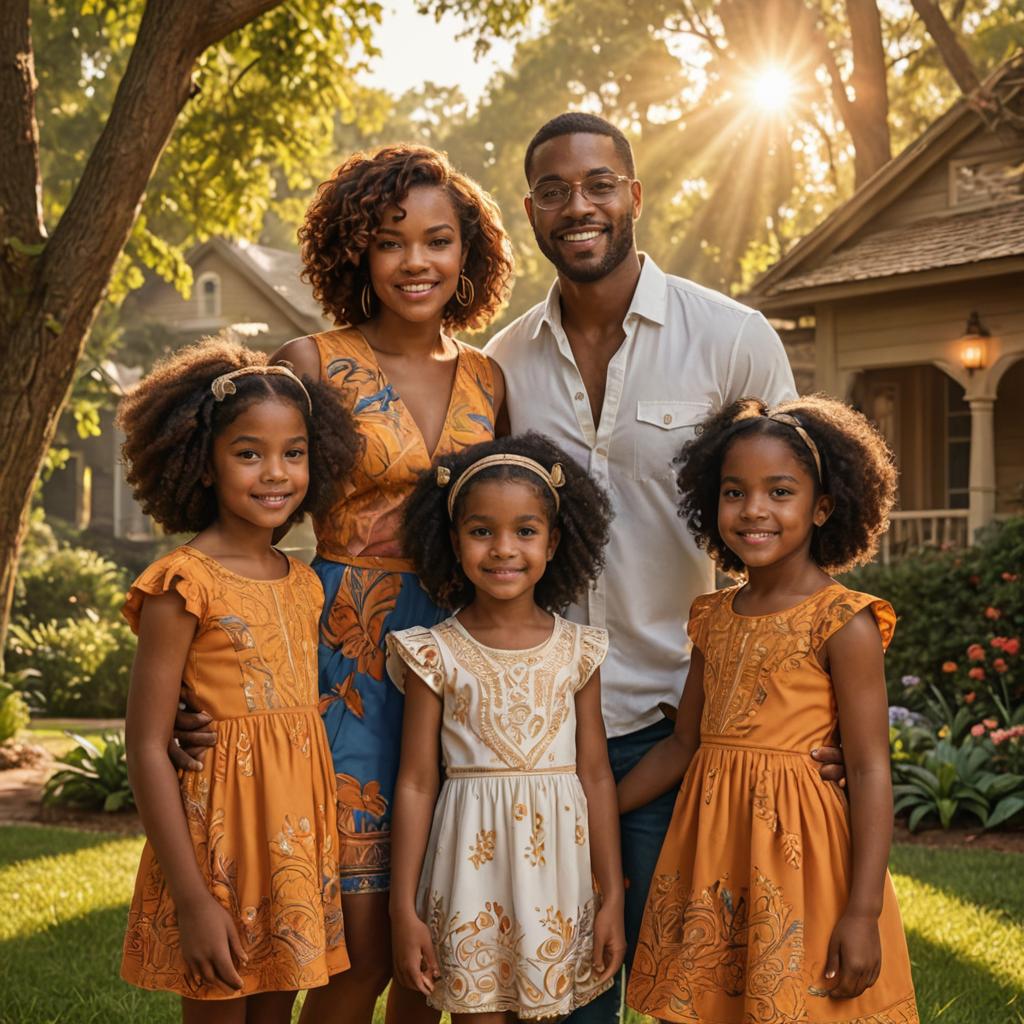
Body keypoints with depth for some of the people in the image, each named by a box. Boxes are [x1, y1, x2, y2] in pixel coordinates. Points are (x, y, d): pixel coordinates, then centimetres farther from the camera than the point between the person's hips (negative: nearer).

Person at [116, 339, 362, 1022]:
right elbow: (147, 746, -14)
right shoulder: (185, 584, -12)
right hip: (217, 833, -6)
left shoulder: (304, 583, 8)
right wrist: (192, 900, -17)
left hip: (298, 832, 6)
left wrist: (319, 853, 10)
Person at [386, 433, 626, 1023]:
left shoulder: (576, 651, 2)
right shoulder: (438, 655, -4)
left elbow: (596, 775, 5)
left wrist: (613, 896, 5)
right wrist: (404, 909, -3)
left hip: (557, 868, 2)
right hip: (473, 869, -2)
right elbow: (416, 782, -2)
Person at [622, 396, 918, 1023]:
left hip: (795, 851, -6)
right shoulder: (714, 618, 8)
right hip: (711, 851, 6)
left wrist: (863, 913, -17)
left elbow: (870, 770, -12)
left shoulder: (842, 624, -10)